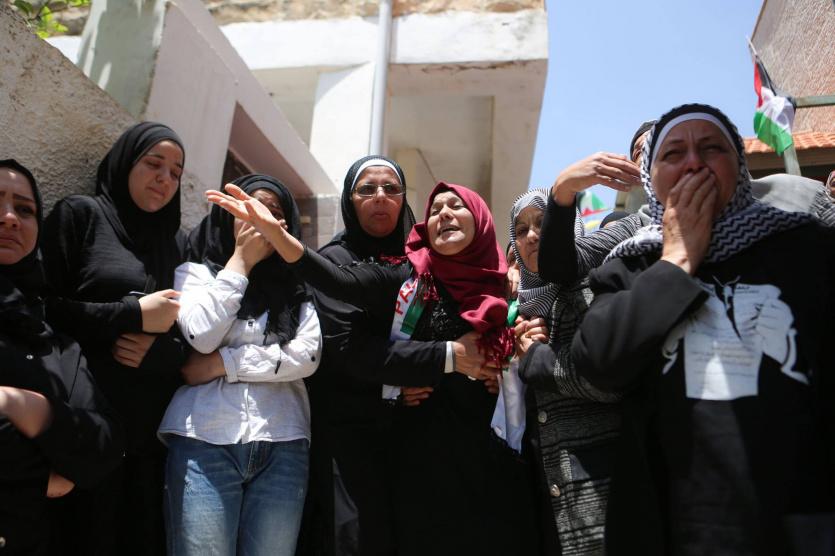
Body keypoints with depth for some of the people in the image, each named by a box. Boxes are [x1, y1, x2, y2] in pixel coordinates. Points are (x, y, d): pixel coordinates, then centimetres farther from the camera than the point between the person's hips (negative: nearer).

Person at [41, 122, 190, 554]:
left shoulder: (178, 243, 15)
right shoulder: (80, 214, 3)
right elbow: (40, 306, -8)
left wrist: (159, 351, -9)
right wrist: (132, 314, -11)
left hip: (154, 431, 4)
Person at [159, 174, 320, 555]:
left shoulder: (297, 286, 13)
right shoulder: (196, 272, 10)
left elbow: (308, 355, -3)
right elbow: (202, 336, -8)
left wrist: (222, 364, -7)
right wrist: (241, 261, -1)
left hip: (283, 446, 2)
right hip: (205, 442, -1)